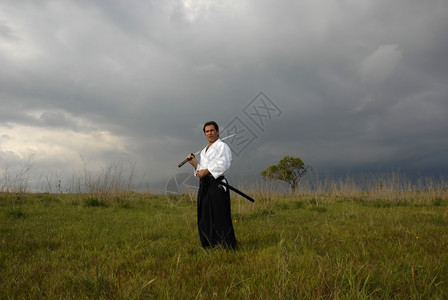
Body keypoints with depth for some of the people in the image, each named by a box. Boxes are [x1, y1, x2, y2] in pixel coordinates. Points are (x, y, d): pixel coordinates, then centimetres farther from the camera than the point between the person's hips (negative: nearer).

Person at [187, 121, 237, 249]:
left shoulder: (222, 146, -1)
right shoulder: (204, 150, 24)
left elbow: (224, 164, -15)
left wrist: (206, 171, -19)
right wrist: (194, 163, 7)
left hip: (216, 185, -8)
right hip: (203, 186, 8)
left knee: (220, 218, -9)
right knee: (204, 218, 10)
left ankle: (227, 248, -1)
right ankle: (210, 248, 20)